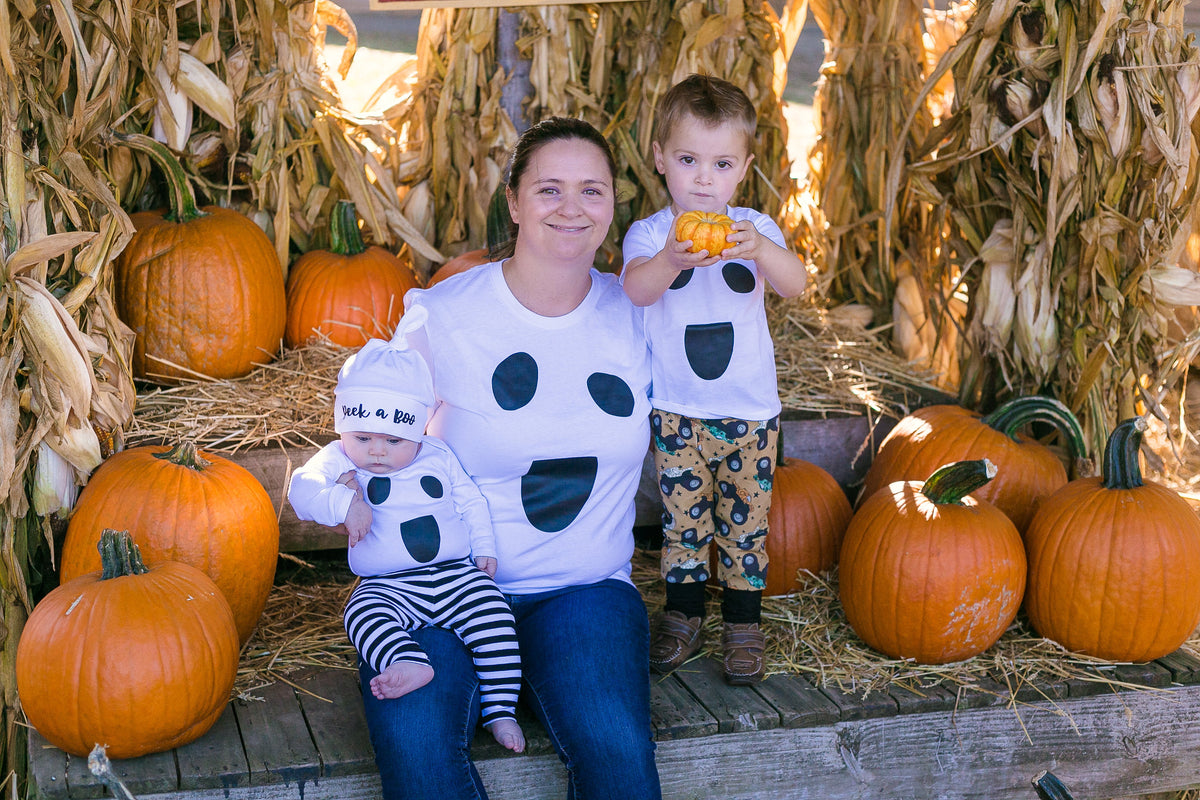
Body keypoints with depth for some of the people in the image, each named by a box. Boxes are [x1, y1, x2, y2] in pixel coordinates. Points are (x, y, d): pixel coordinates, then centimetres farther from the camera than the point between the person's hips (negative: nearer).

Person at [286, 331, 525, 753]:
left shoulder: (438, 457, 9)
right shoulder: (339, 460, 3)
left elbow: (471, 502, 18)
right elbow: (302, 488, -13)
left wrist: (484, 547, 8)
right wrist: (343, 503, -29)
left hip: (456, 572, 1)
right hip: (389, 585, -1)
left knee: (493, 616, -21)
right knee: (363, 612, -32)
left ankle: (500, 709, -19)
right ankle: (409, 664, -52)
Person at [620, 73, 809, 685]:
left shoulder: (754, 229, -4)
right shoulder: (650, 233, -7)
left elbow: (795, 284, -22)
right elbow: (637, 289, -28)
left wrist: (762, 250, -44)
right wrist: (673, 259, -50)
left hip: (749, 410, 1)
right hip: (676, 411, 0)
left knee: (744, 519, 9)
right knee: (683, 515, 10)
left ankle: (742, 622, 23)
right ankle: (683, 613, 27)